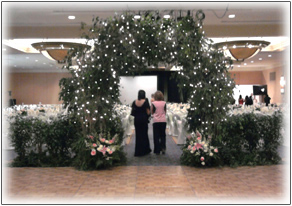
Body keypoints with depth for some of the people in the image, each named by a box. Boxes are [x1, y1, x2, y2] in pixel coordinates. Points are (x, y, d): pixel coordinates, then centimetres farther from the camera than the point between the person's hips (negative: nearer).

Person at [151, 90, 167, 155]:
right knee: (163, 135, 16)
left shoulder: (153, 103, -6)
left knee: (156, 136, 6)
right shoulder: (164, 103, -1)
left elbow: (152, 112, 4)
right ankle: (163, 148, 9)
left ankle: (157, 150, 8)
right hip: (163, 120, 2)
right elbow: (165, 112, 10)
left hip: (156, 121, -2)